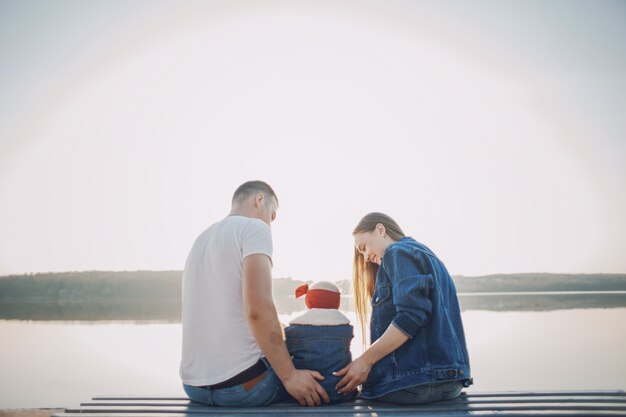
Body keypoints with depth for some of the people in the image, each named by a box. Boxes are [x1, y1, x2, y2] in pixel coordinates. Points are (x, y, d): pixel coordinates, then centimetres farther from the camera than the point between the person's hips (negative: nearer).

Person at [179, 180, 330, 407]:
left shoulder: (201, 240, 18)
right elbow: (257, 309, -21)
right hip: (239, 381, -8)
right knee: (318, 383, 18)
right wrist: (289, 376, -16)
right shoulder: (254, 228, -8)